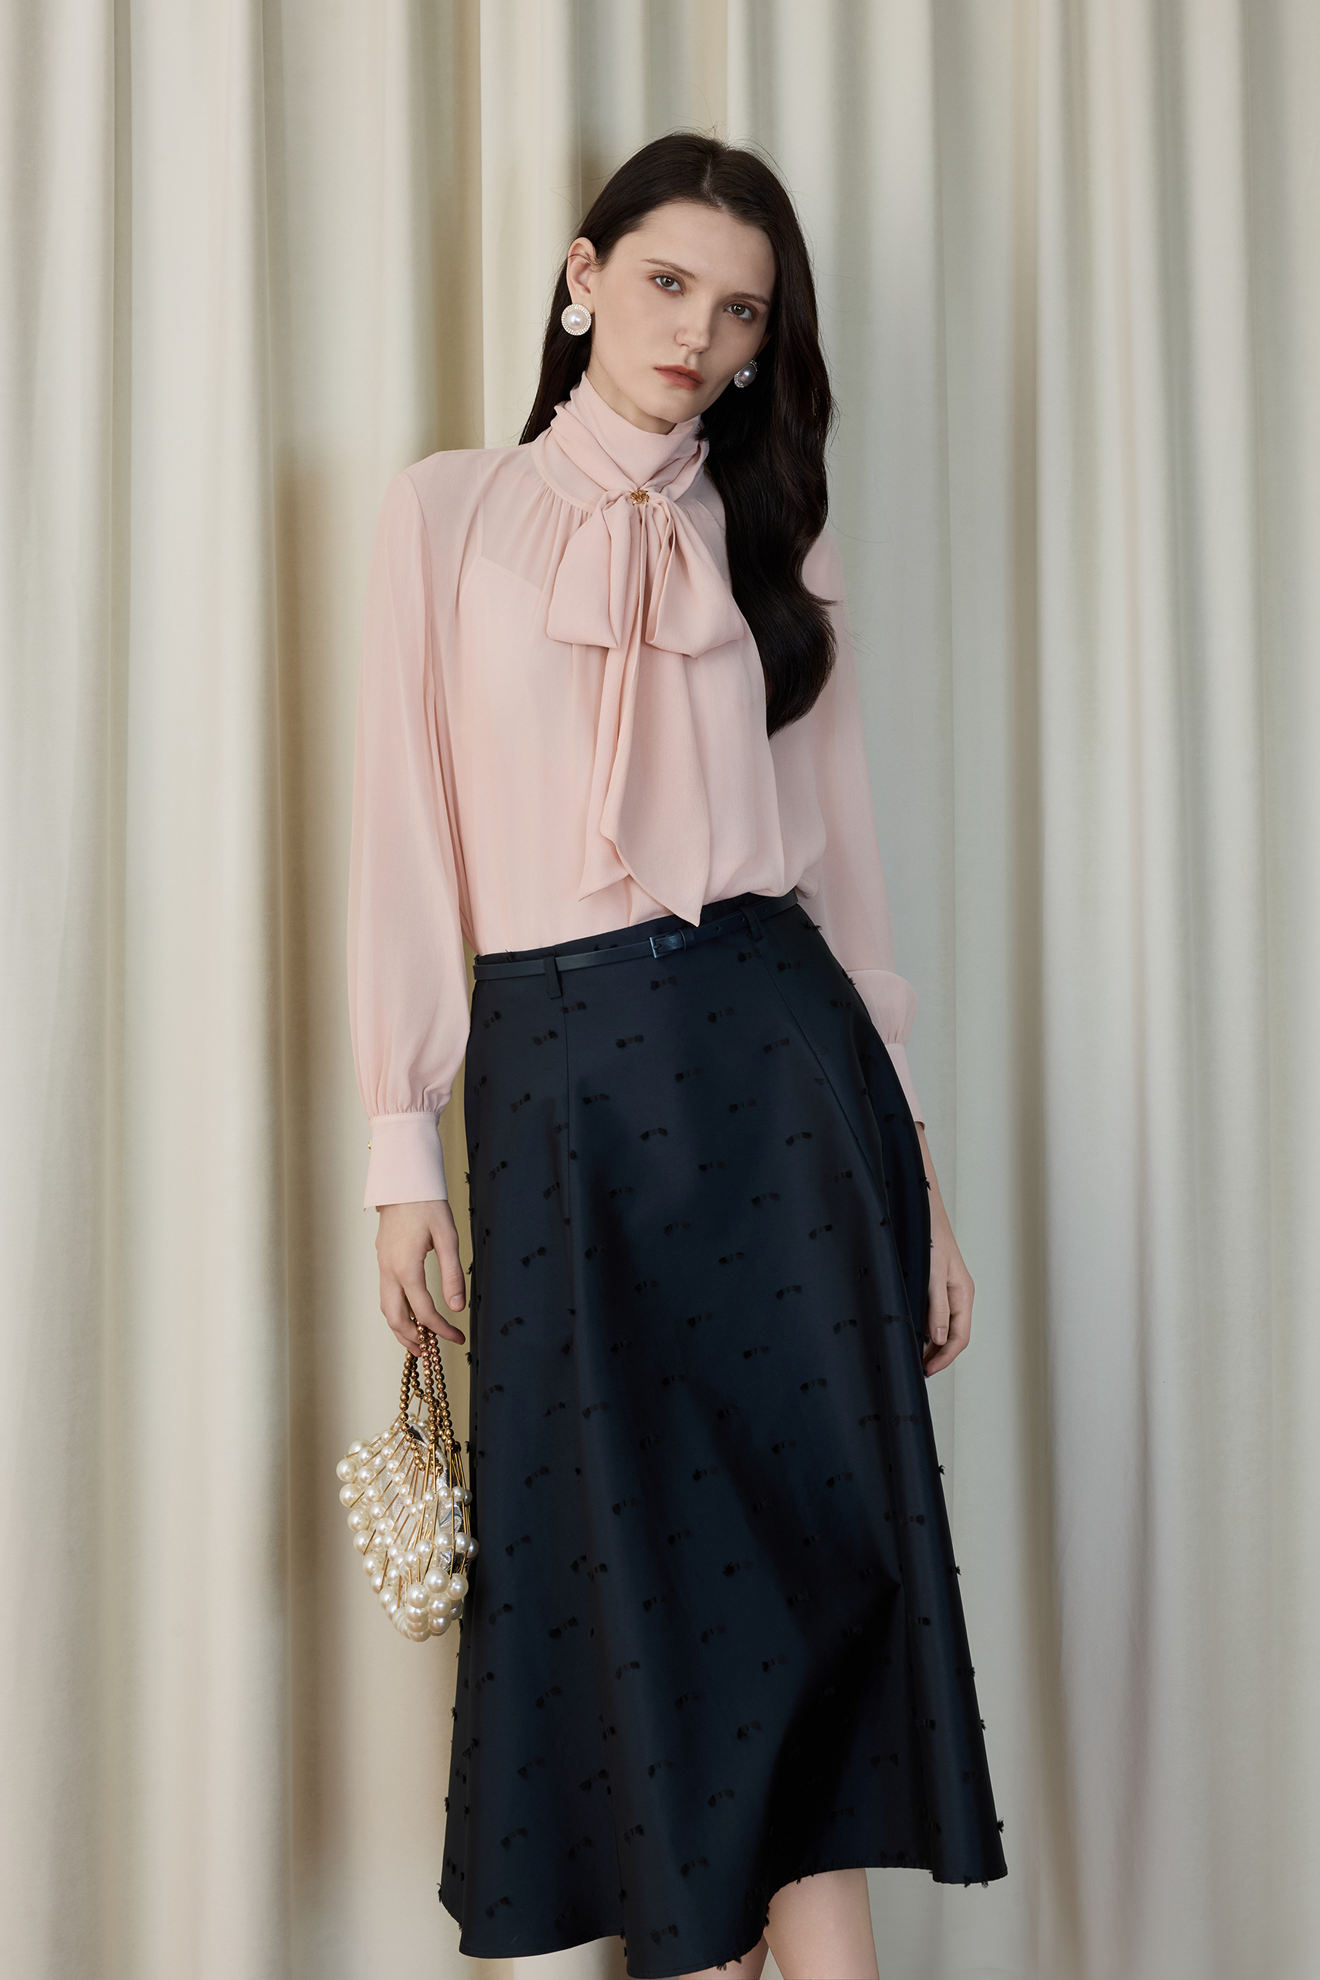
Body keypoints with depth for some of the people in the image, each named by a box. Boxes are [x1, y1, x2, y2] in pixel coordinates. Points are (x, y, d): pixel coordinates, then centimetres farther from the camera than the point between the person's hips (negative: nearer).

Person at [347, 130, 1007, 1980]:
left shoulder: (780, 543, 12)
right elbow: (407, 835, 4)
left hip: (774, 1062, 1)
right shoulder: (449, 509, 7)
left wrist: (918, 1172, 6)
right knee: (629, 1569, 4)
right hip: (553, 1080, -1)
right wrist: (402, 1146, -1)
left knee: (808, 1549, -1)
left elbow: (844, 852, 10)